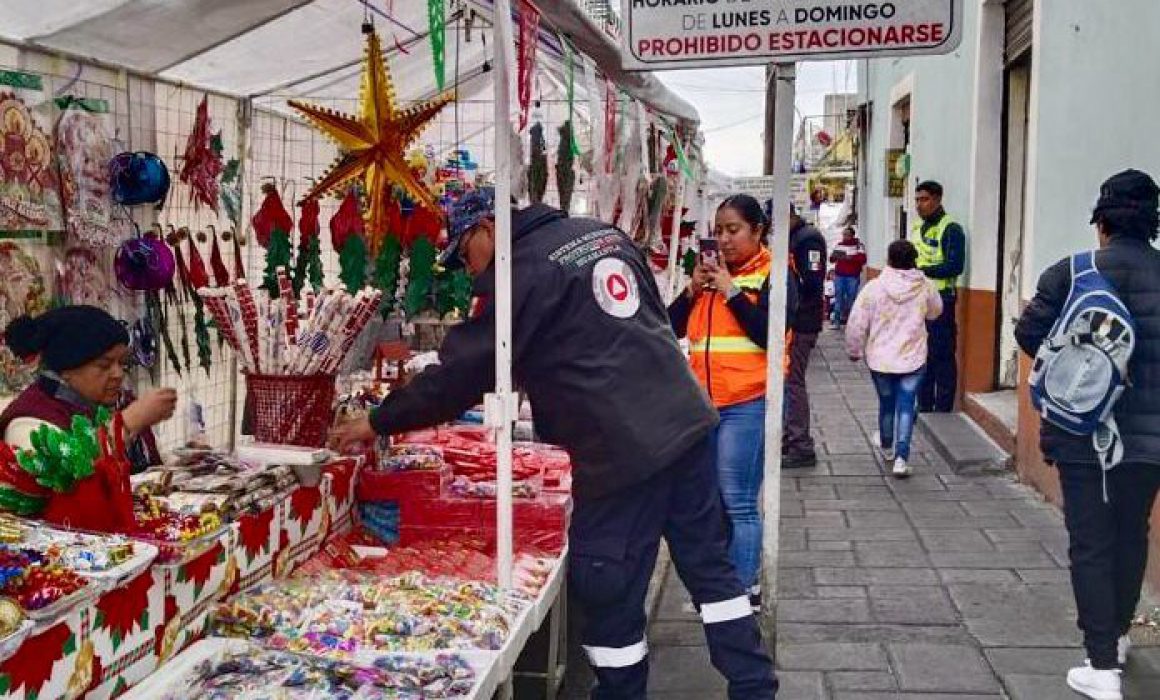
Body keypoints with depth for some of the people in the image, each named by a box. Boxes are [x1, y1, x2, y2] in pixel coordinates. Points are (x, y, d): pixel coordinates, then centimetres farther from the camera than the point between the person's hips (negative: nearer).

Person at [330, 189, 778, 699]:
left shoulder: (522, 271, -9)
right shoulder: (604, 233, 15)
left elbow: (465, 370, -9)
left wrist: (378, 423, 0)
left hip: (623, 450, -9)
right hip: (687, 421, 9)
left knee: (610, 595, 4)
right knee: (709, 564, 16)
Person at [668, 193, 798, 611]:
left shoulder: (773, 275, -1)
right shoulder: (712, 271, 16)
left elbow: (770, 334, -14)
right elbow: (672, 328, 11)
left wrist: (731, 291, -13)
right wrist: (692, 289, -3)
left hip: (747, 404, -6)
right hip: (704, 401, 6)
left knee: (738, 503, -6)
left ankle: (744, 590, 4)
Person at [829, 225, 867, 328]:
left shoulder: (858, 245, -3)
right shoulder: (839, 244, 8)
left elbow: (863, 259, -11)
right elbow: (831, 259, 12)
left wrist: (850, 258, -22)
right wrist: (834, 256, -11)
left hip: (853, 277, -3)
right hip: (839, 275, 3)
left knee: (851, 298, 1)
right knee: (838, 298, 1)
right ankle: (837, 321, 5)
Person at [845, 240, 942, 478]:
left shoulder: (873, 288, -13)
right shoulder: (925, 287, -7)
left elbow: (856, 324, -9)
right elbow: (935, 312, 14)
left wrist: (854, 350, 7)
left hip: (880, 358, 0)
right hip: (912, 358, 0)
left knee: (886, 402, 18)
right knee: (906, 407, 4)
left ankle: (886, 447, 39)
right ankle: (901, 458, -6)